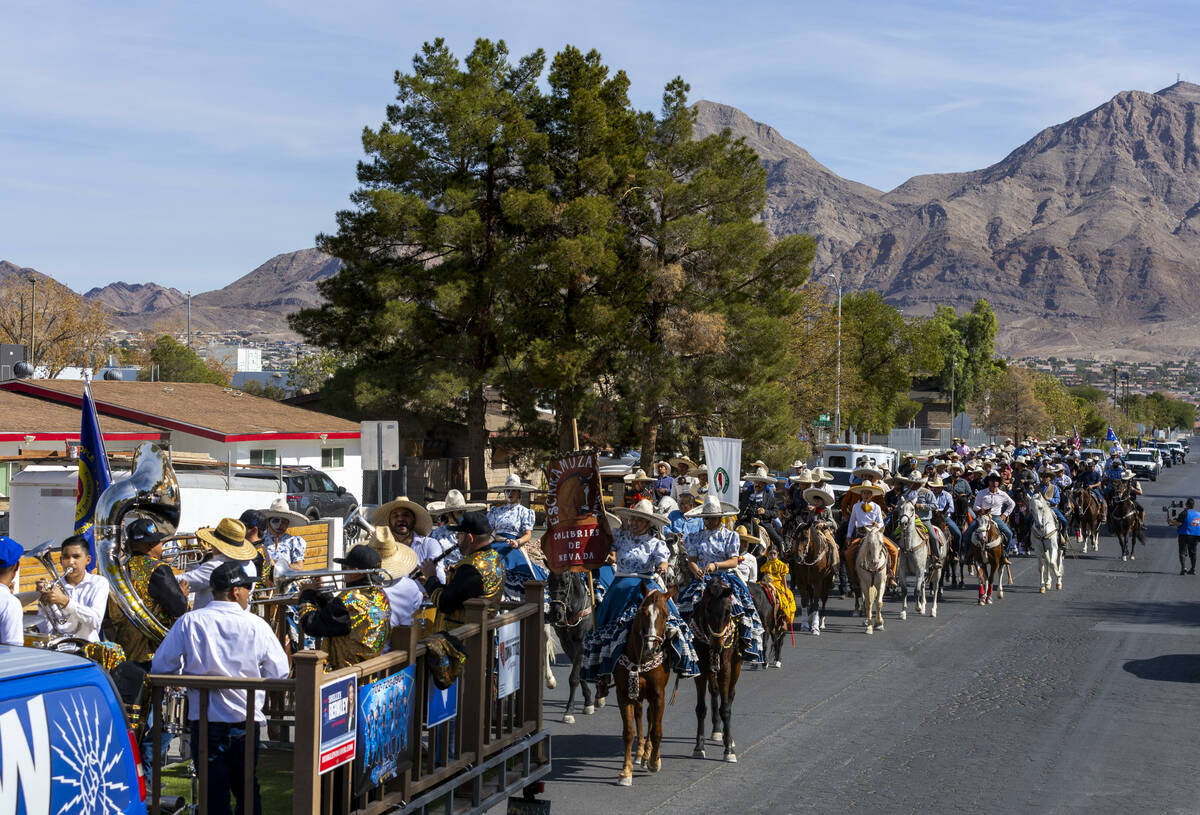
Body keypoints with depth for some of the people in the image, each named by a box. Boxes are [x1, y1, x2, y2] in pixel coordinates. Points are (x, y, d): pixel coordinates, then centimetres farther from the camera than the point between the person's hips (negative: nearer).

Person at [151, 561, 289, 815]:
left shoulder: (189, 622, -7)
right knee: (246, 789, 18)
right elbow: (279, 673, -2)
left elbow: (160, 667, -5)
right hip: (246, 719, 1)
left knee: (215, 791, 7)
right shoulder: (257, 626, -7)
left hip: (205, 719, -1)